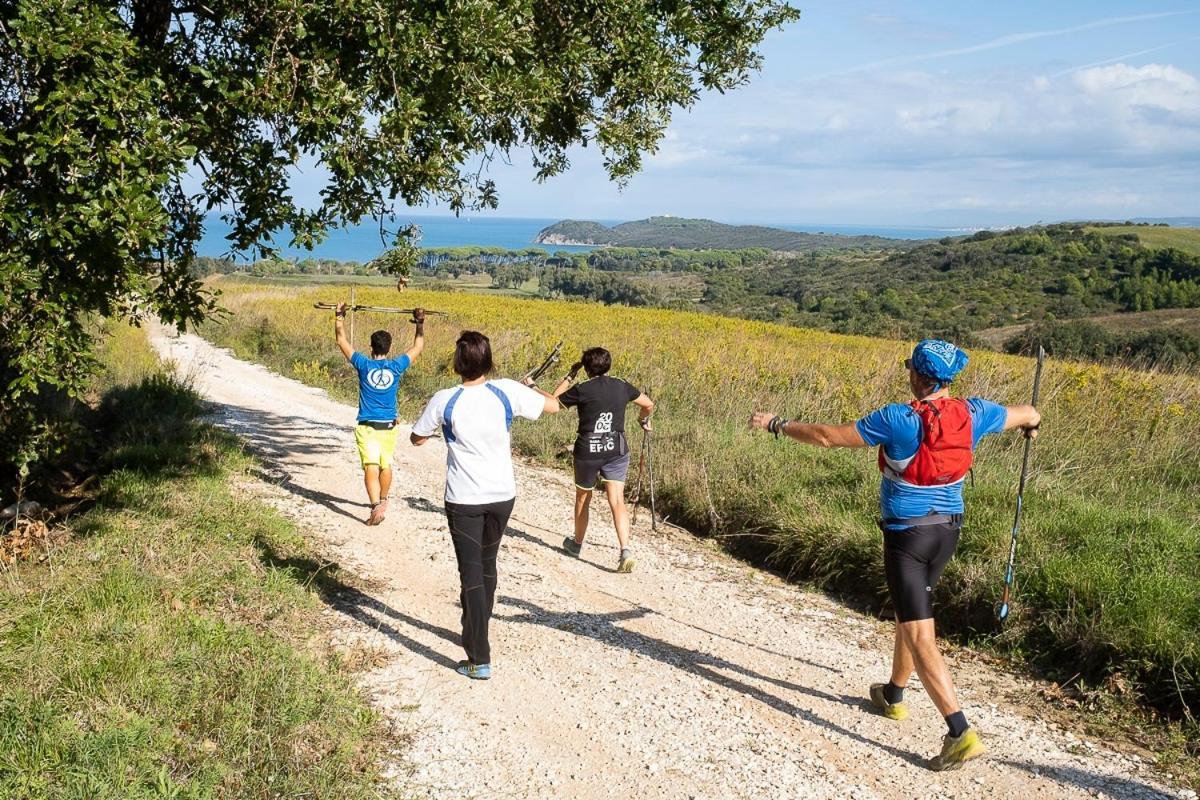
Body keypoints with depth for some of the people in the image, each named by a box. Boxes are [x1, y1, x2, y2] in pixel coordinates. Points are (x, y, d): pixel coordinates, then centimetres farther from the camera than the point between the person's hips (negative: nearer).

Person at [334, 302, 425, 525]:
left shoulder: (364, 365, -8)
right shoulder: (396, 367, -5)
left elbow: (341, 341, 2)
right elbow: (418, 347, 10)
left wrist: (339, 317, 9)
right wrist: (420, 324, 15)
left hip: (367, 426, -3)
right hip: (389, 426, 3)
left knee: (371, 468, -10)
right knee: (386, 465, 21)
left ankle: (376, 506, -27)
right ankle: (383, 500, 39)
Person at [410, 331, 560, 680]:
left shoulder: (444, 401, -15)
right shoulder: (507, 392, -12)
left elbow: (417, 439, 2)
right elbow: (553, 406, 2)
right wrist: (525, 390, 18)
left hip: (464, 501, -3)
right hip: (503, 496, 3)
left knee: (471, 573, 1)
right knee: (487, 564, 22)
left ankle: (479, 659, -2)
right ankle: (475, 633, 40)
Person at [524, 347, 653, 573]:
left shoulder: (582, 390, -9)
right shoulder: (622, 387, 2)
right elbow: (648, 404, 14)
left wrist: (569, 376, 8)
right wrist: (644, 419, 34)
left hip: (588, 451, -2)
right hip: (616, 450, 2)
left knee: (583, 498, 19)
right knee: (617, 501, -3)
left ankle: (577, 543, 37)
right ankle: (625, 550, -20)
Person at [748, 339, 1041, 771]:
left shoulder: (897, 419, -20)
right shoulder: (972, 414, -5)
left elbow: (827, 436, -15)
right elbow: (1027, 415, 15)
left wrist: (777, 425, 0)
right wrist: (1030, 419, 41)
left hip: (907, 533, -7)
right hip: (948, 530, 7)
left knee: (919, 636, -4)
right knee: (911, 610, 26)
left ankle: (961, 733, -11)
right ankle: (893, 696, 43)